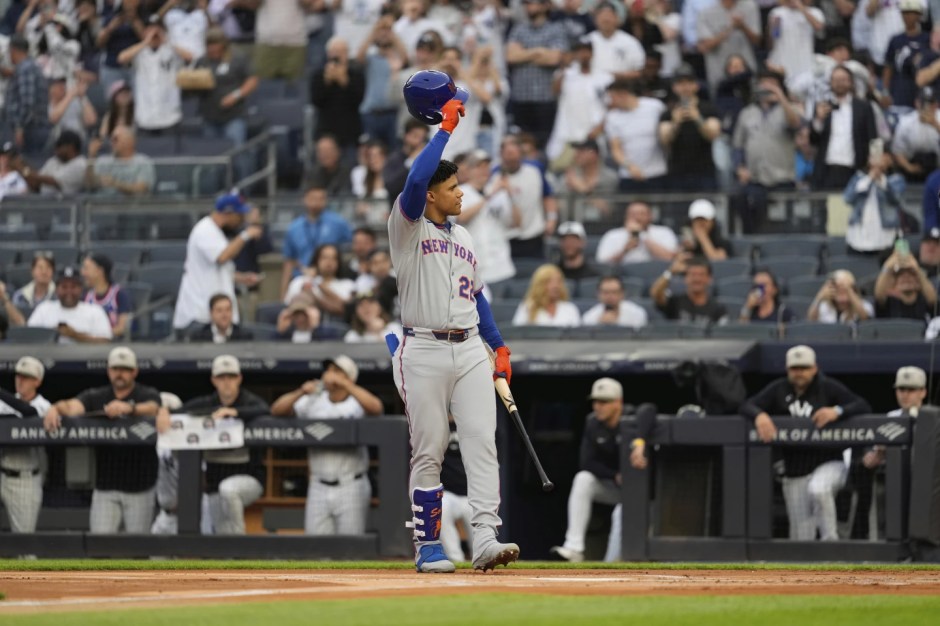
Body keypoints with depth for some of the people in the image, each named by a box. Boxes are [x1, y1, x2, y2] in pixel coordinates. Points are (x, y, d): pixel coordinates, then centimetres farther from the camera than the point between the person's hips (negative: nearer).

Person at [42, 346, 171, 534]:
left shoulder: (148, 395, 1)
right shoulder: (95, 397, 9)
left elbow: (152, 408, -22)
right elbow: (72, 406, -9)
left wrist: (129, 408, -44)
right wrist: (55, 409, -33)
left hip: (139, 485, -2)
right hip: (105, 484, 2)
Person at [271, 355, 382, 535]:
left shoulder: (356, 404, -4)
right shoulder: (314, 402, 8)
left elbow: (375, 408, -26)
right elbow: (276, 410, 3)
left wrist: (345, 385, -27)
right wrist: (300, 392, -13)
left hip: (351, 487, -4)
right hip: (319, 488, 4)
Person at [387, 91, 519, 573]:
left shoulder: (462, 237, 19)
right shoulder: (408, 227, -2)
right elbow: (414, 181, -21)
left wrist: (499, 346, 18)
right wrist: (445, 129, -15)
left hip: (469, 349, 5)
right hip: (423, 352, -5)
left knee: (482, 442, -8)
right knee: (429, 452, -2)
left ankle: (485, 540, -16)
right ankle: (427, 547, 6)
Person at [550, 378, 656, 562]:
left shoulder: (632, 418, -23)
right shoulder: (593, 423, -7)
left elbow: (648, 410, -49)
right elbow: (587, 463, -9)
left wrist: (639, 443, -65)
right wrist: (615, 476, -23)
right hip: (611, 483, 5)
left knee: (622, 513, -33)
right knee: (583, 479, -24)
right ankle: (574, 548, -32)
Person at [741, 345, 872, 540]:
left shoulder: (829, 388, 0)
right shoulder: (779, 390, 9)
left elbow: (863, 407, -8)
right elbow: (747, 406, 4)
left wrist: (837, 411, -27)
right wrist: (760, 416, -20)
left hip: (828, 463, -4)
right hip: (794, 471, 4)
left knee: (818, 490, -38)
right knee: (801, 538, 2)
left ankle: (830, 539, -24)